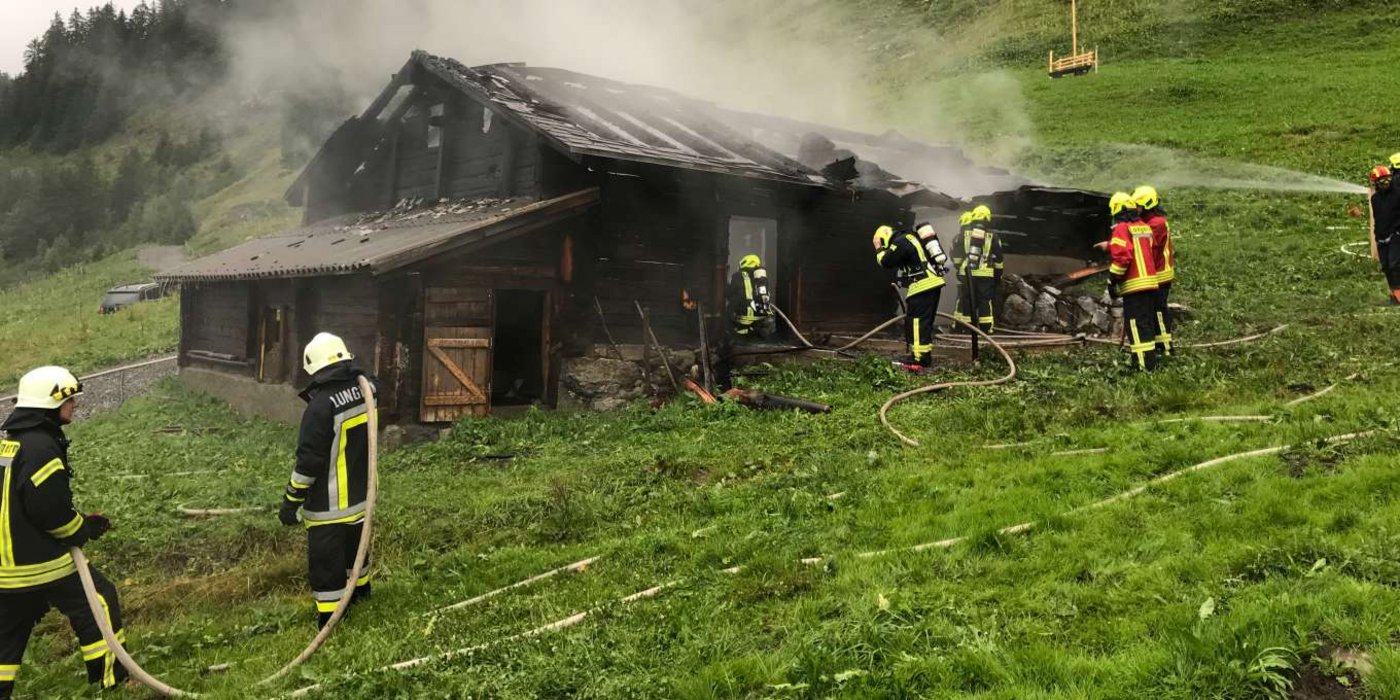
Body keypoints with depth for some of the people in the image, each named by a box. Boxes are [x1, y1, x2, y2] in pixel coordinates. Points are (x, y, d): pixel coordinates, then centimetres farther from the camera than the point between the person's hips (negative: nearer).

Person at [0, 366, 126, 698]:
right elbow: (51, 510, -23)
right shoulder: (40, 447, -20)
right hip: (42, 562, -9)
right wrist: (85, 528, -5)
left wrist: (77, 522, 15)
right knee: (99, 600, 5)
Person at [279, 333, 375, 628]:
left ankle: (330, 613, 9)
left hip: (329, 502, -7)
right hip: (360, 494, 7)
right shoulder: (364, 391, -4)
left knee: (325, 557, 4)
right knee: (355, 543, 27)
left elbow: (309, 460, -21)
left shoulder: (321, 405, -24)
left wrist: (291, 501, -13)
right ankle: (360, 587, 45)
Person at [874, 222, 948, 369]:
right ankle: (925, 356, 21)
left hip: (923, 285, -10)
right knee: (925, 322, 15)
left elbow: (886, 262, -11)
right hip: (934, 282, 10)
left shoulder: (900, 242, -7)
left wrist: (879, 249, 5)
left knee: (916, 321, -9)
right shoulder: (911, 239, 24)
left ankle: (919, 359, -13)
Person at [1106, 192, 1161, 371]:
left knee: (1136, 325, -5)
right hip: (1150, 281, 8)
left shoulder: (1122, 228, -11)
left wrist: (1112, 281, -11)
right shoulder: (1145, 227, 14)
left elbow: (1122, 257, -19)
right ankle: (1151, 359, 23)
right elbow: (1152, 253, 20)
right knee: (1148, 322, 16)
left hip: (1133, 285, -8)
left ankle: (1145, 364, -7)